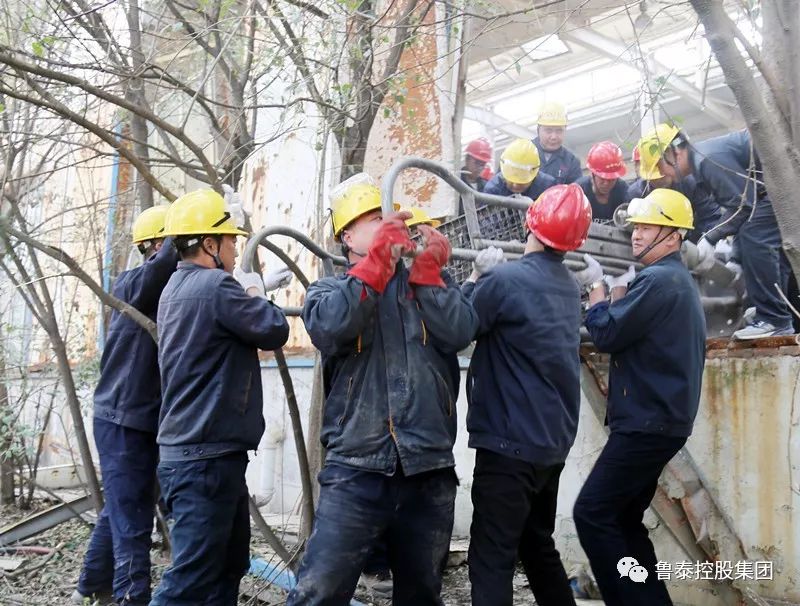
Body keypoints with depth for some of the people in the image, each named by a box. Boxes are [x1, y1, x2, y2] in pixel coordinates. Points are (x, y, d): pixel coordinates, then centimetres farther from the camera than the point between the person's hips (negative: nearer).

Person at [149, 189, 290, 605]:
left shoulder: (177, 287, 14)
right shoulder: (216, 286, -16)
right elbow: (274, 331, -10)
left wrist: (245, 300, 9)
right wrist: (256, 297, 6)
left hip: (193, 450, 10)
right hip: (206, 456, -10)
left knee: (228, 565, 18)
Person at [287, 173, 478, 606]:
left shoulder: (430, 283, 12)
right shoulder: (330, 288, 7)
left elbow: (458, 334, -6)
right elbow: (327, 329, -16)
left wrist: (428, 269, -7)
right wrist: (377, 260, -15)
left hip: (429, 472, 3)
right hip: (356, 470, -2)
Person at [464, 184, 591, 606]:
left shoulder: (507, 279, -18)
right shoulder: (568, 286, 8)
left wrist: (478, 275, 3)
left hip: (510, 444, -8)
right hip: (552, 442, 9)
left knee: (491, 559, -1)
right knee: (537, 546, 22)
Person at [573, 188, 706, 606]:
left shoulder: (659, 279, -15)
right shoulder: (678, 279, 19)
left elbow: (606, 335, -17)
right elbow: (632, 333, 18)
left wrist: (596, 286, -3)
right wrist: (620, 293, 6)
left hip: (648, 421, -11)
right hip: (659, 419, 11)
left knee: (592, 514, -9)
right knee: (623, 519, 15)